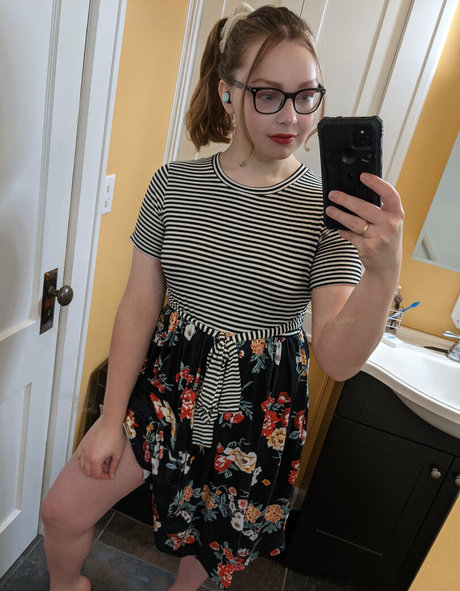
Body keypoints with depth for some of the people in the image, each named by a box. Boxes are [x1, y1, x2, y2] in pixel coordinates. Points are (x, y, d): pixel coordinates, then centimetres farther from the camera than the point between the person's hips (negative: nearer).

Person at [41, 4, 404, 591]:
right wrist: (111, 417, -3)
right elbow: (138, 307, -5)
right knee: (63, 511, 9)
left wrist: (384, 272, -36)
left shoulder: (331, 207, -13)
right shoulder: (175, 184, -7)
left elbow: (338, 360, -19)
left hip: (260, 410, 0)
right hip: (166, 386, 2)